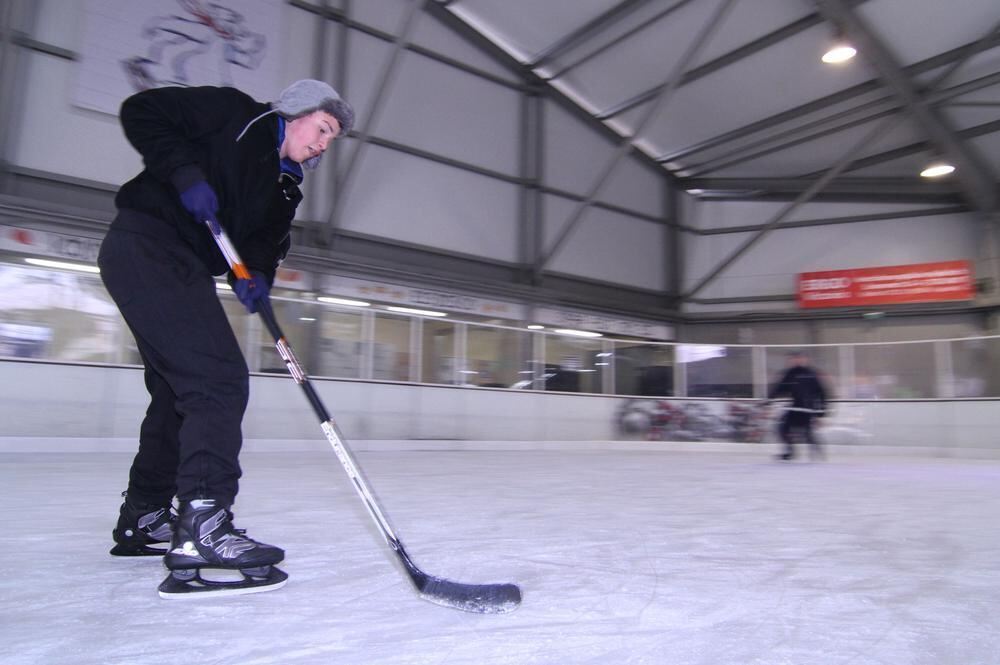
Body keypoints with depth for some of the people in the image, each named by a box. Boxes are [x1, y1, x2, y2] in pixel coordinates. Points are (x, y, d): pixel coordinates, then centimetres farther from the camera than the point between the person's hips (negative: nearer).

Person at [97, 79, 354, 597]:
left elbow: (264, 240, 8)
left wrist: (255, 276, -13)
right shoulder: (234, 114, -2)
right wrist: (186, 173, -18)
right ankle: (201, 527, -23)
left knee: (179, 391, 15)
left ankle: (142, 518, 30)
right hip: (146, 247, -10)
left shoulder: (284, 187, 17)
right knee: (220, 379, -20)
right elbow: (141, 112, -6)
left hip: (180, 269, 10)